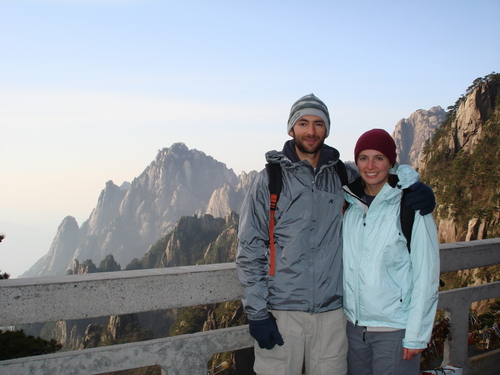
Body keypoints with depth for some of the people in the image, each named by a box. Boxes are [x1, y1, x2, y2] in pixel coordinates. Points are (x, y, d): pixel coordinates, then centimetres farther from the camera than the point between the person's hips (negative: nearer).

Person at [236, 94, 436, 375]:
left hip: (331, 311, 3)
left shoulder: (343, 176, 7)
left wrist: (420, 192, -1)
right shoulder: (271, 178, 0)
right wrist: (256, 312, -8)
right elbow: (250, 248, -1)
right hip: (282, 310, -2)